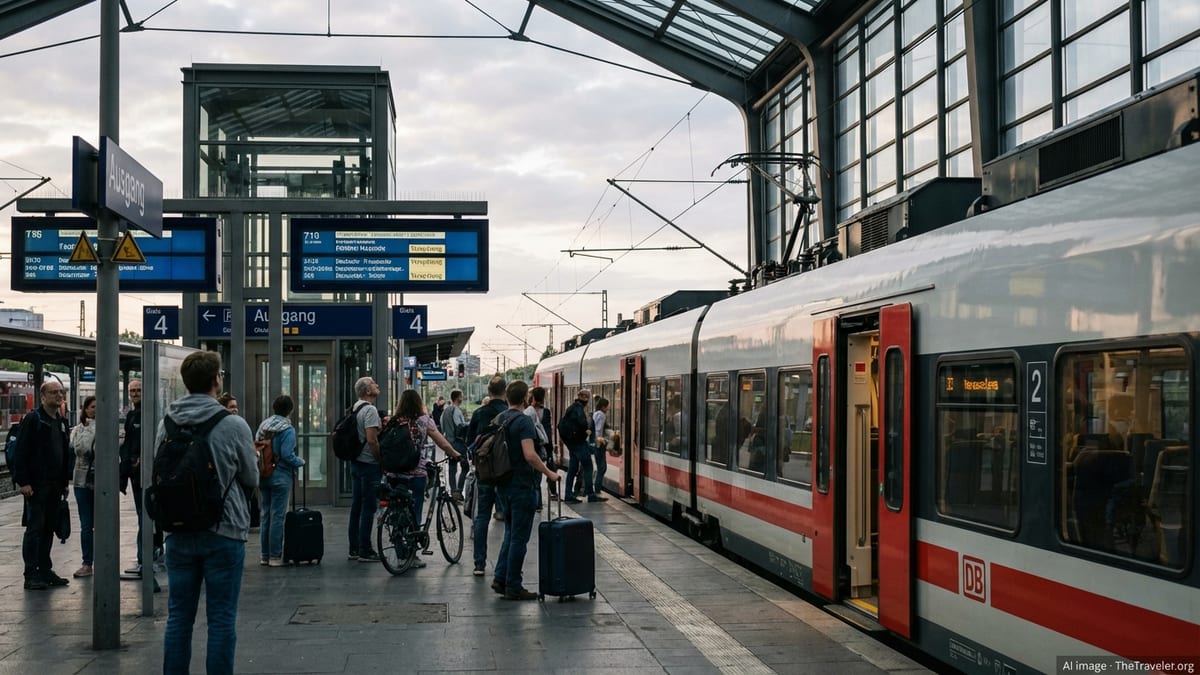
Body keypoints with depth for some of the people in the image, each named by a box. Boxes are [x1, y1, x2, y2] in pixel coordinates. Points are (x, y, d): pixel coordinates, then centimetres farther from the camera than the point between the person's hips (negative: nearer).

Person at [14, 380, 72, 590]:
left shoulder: (61, 422, 15)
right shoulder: (32, 419, -8)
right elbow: (20, 452, -12)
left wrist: (65, 481, 14)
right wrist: (22, 481, -17)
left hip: (55, 486, 7)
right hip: (37, 485, -7)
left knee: (49, 529, 11)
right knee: (35, 528, -4)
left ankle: (45, 570, 18)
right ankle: (31, 575, 0)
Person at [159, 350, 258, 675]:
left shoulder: (167, 423, -1)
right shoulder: (234, 425, -13)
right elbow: (251, 479, -2)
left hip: (179, 533, 4)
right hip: (224, 532, -4)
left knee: (179, 615, 11)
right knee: (221, 618, 3)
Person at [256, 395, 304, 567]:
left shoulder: (263, 425, 7)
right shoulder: (287, 430, -14)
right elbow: (287, 455, -19)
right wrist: (300, 462, -1)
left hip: (263, 475, 7)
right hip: (280, 477, -7)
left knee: (266, 514, 14)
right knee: (277, 515, -2)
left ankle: (265, 554, 18)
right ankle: (275, 556, 1)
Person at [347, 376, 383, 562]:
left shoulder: (355, 408, 13)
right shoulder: (370, 410, -16)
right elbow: (371, 440, -23)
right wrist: (382, 459, -12)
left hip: (355, 462, 10)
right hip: (369, 464, -10)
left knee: (356, 505, 13)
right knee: (369, 507, -5)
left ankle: (354, 549, 18)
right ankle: (365, 551, -3)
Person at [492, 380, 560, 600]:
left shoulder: (498, 420, 9)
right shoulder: (523, 421, -16)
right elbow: (530, 455, -25)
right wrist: (549, 473, -14)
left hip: (502, 485, 8)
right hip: (521, 485, -8)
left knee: (511, 532, 19)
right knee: (519, 537, -1)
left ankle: (501, 578, 16)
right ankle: (513, 588, 4)